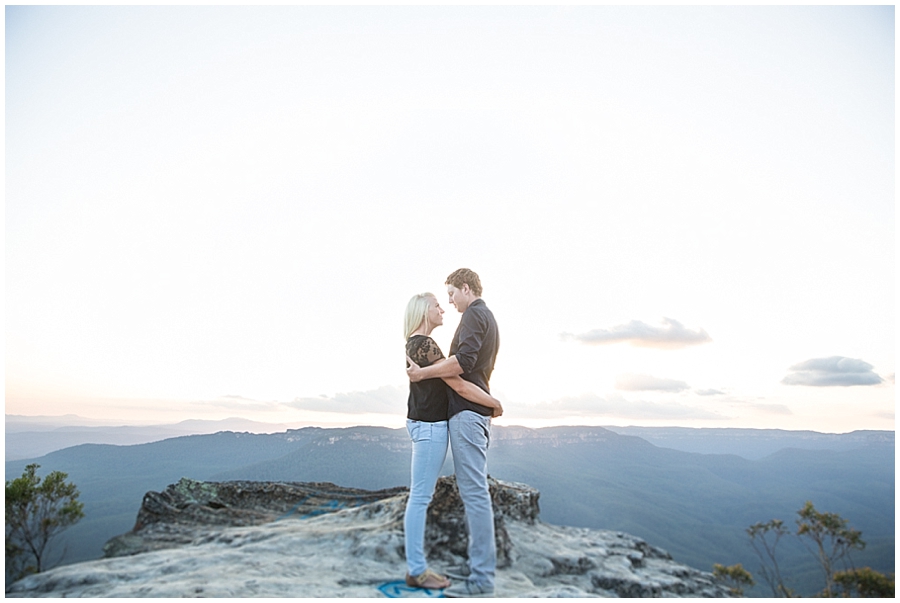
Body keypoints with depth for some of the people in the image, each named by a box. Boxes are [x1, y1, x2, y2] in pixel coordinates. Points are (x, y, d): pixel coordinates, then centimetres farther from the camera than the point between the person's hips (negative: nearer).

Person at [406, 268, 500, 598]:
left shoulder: (474, 314, -9)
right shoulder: (488, 318, 21)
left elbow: (463, 360, -24)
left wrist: (422, 372, -16)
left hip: (467, 411, -10)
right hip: (477, 410, 11)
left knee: (474, 491, -9)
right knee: (473, 490, 13)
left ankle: (481, 580, -5)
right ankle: (480, 564, 20)